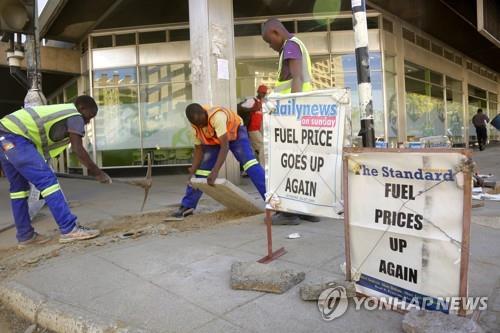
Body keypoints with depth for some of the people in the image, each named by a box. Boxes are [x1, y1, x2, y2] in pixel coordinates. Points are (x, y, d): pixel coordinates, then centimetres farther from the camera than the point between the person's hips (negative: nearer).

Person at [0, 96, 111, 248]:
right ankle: (69, 229, -15)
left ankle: (25, 236, 21)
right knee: (47, 180, -12)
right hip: (15, 137, -10)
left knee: (19, 187, 14)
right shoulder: (75, 116, -1)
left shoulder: (62, 112, 27)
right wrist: (97, 172, -3)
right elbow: (78, 149, -8)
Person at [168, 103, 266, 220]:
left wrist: (215, 171, -51)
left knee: (249, 162, -25)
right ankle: (186, 207, 5)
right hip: (212, 140, 5)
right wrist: (192, 172, -20)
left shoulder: (217, 116, -41)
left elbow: (224, 146, -44)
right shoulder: (195, 126, -20)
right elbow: (199, 150, -10)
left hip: (235, 132, -5)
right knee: (201, 169, -4)